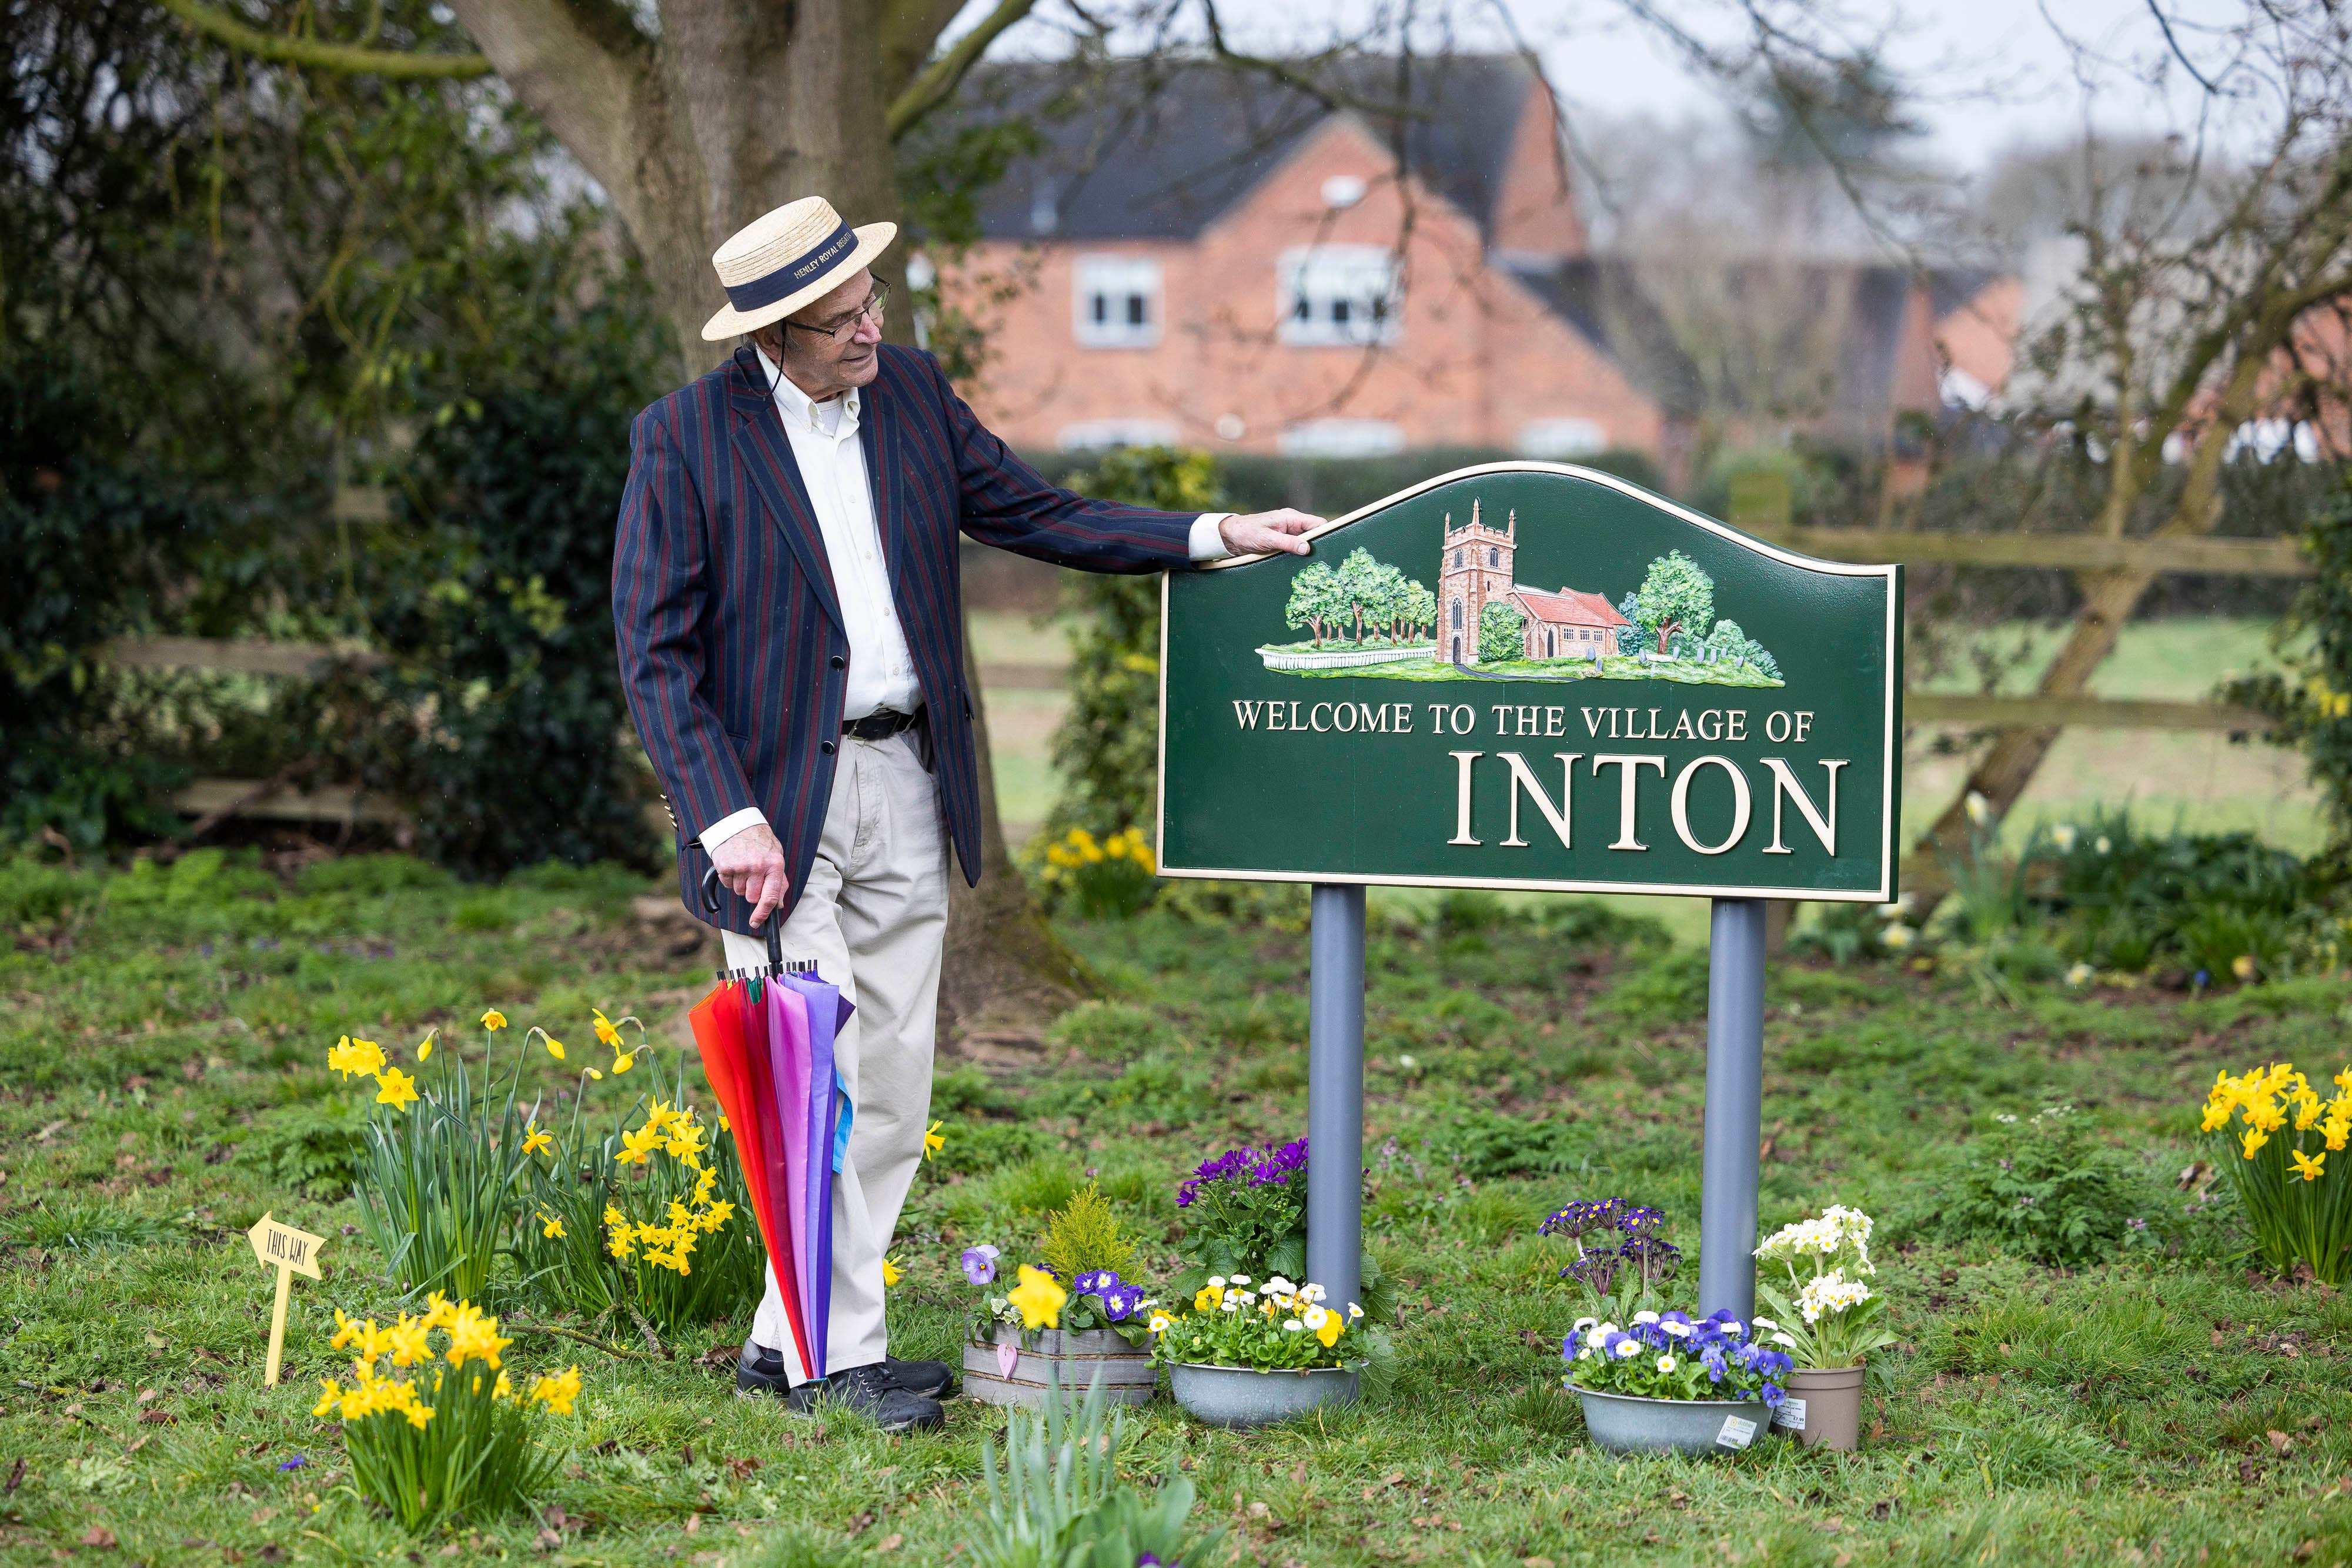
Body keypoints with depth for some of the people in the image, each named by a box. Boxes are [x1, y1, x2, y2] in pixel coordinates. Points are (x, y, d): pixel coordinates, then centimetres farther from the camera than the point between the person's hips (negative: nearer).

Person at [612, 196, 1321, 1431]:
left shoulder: (912, 392, 5)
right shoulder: (686, 438, -10)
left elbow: (1037, 515, 14)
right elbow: (657, 653, -10)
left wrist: (1215, 535, 5)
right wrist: (727, 820, -18)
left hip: (905, 786, 6)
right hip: (773, 796, -6)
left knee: (891, 1093, 8)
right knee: (817, 1086, -7)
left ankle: (788, 1345, 18)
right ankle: (834, 1358, 3)